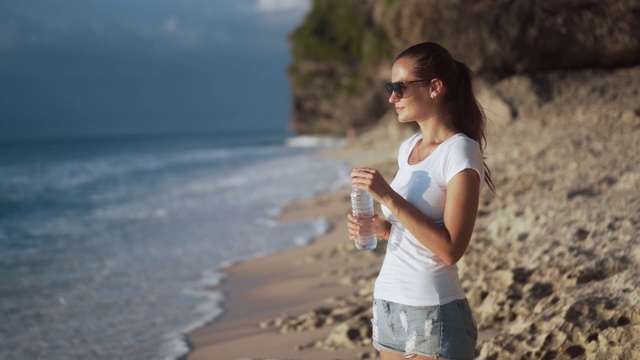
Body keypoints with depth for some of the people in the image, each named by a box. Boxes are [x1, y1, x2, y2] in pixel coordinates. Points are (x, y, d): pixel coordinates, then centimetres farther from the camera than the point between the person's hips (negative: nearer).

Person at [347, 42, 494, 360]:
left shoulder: (460, 152, -12)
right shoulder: (408, 148, 11)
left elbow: (450, 249, -19)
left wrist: (389, 198, -21)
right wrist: (381, 228, 1)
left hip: (434, 312, -7)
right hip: (387, 304, 7)